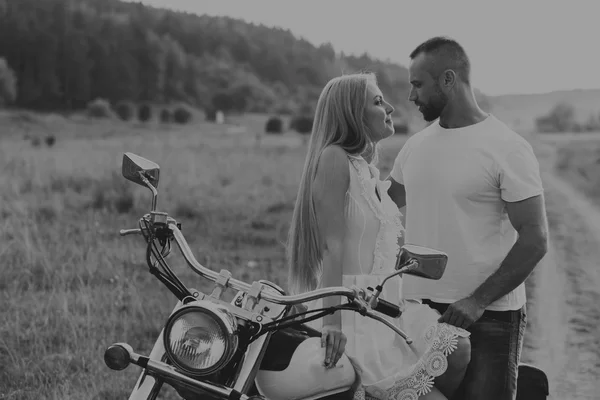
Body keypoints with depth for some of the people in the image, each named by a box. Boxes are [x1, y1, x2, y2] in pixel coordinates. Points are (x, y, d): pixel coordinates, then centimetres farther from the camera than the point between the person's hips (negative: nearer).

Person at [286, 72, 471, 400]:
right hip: (350, 309, -9)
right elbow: (332, 244, -21)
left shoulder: (369, 170, 17)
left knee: (460, 349, -3)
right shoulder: (335, 158, -11)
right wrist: (332, 321, -27)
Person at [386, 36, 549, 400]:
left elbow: (535, 240, -13)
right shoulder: (416, 145, 10)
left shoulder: (508, 148, -10)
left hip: (488, 317, -6)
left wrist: (478, 301, -17)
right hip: (418, 311, 6)